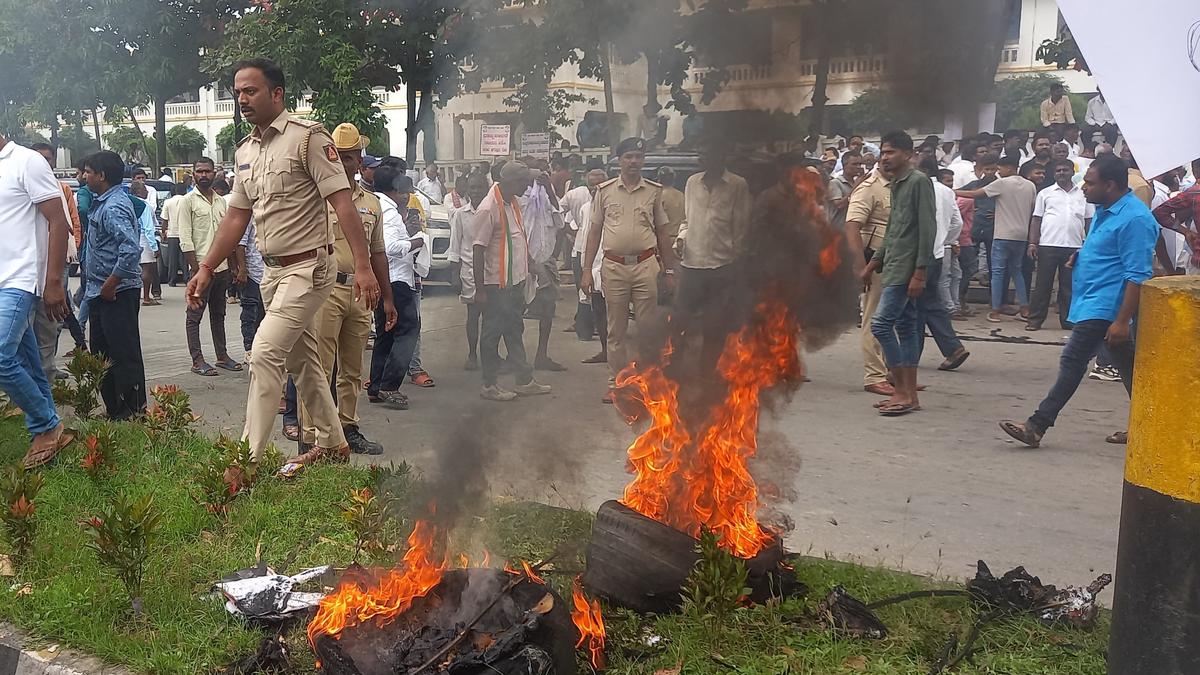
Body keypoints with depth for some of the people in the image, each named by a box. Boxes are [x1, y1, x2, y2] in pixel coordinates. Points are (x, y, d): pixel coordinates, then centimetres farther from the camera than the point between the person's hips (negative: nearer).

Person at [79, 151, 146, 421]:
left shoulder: (113, 207, -18)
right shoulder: (102, 202, 14)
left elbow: (131, 249, -30)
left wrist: (111, 284, -23)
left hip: (117, 292, -11)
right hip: (100, 291, 11)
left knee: (124, 353, -3)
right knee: (102, 354, 16)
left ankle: (134, 411, 5)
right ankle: (114, 409, 24)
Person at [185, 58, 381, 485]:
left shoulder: (308, 137, -12)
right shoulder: (245, 151, 12)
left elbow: (342, 201, -17)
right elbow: (236, 217, 18)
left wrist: (363, 266, -23)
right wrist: (206, 269, 14)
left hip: (308, 268, -8)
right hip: (273, 272, 9)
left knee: (264, 355, -16)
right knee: (302, 361, 15)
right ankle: (332, 443, 29)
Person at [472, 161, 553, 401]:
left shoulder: (514, 203, 8)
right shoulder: (488, 209, -19)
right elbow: (478, 251, -18)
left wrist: (527, 271, 21)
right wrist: (480, 290, -18)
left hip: (516, 280, 9)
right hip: (496, 284, -9)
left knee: (514, 331, 16)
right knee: (493, 334, 3)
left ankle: (524, 381, 24)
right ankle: (489, 385, 14)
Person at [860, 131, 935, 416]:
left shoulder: (919, 182, -11)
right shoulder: (895, 185, 17)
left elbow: (927, 229, -16)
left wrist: (920, 272, -20)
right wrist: (872, 264, 22)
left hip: (908, 268, -9)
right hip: (894, 267, 9)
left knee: (881, 323, -13)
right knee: (905, 327, 9)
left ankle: (902, 392, -7)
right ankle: (909, 395, 12)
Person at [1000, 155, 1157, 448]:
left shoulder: (1134, 219, -19)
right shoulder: (1105, 210, 11)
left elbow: (1138, 276, -22)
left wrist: (1122, 320, -25)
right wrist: (1080, 256, 13)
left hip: (1102, 307, -10)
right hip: (1094, 303, 10)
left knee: (1073, 361, -11)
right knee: (1127, 364, 16)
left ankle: (1037, 426, -11)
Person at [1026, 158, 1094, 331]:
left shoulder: (1083, 195, 11)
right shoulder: (1045, 193, 8)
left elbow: (1089, 221, 12)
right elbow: (1036, 220, 6)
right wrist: (1032, 243, -3)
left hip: (1074, 247, 1)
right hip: (1048, 246, -1)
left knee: (1069, 285, 6)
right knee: (1043, 284, 1)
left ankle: (1068, 320, 13)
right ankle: (1035, 319, 6)